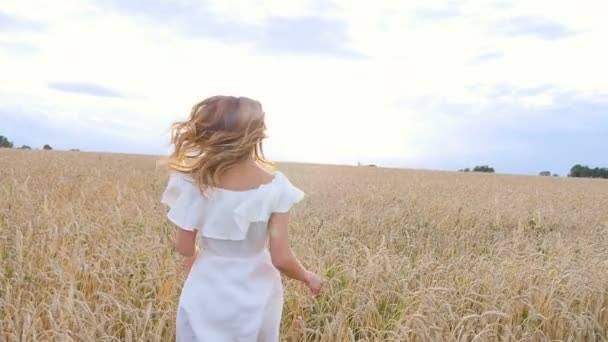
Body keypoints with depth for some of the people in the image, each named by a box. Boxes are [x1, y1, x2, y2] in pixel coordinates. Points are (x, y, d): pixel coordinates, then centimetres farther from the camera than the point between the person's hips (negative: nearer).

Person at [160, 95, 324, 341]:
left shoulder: (197, 182, -15)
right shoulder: (275, 186, -18)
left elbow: (185, 247, -7)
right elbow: (281, 259, -17)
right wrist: (308, 277, 3)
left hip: (207, 296, 1)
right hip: (255, 296, 0)